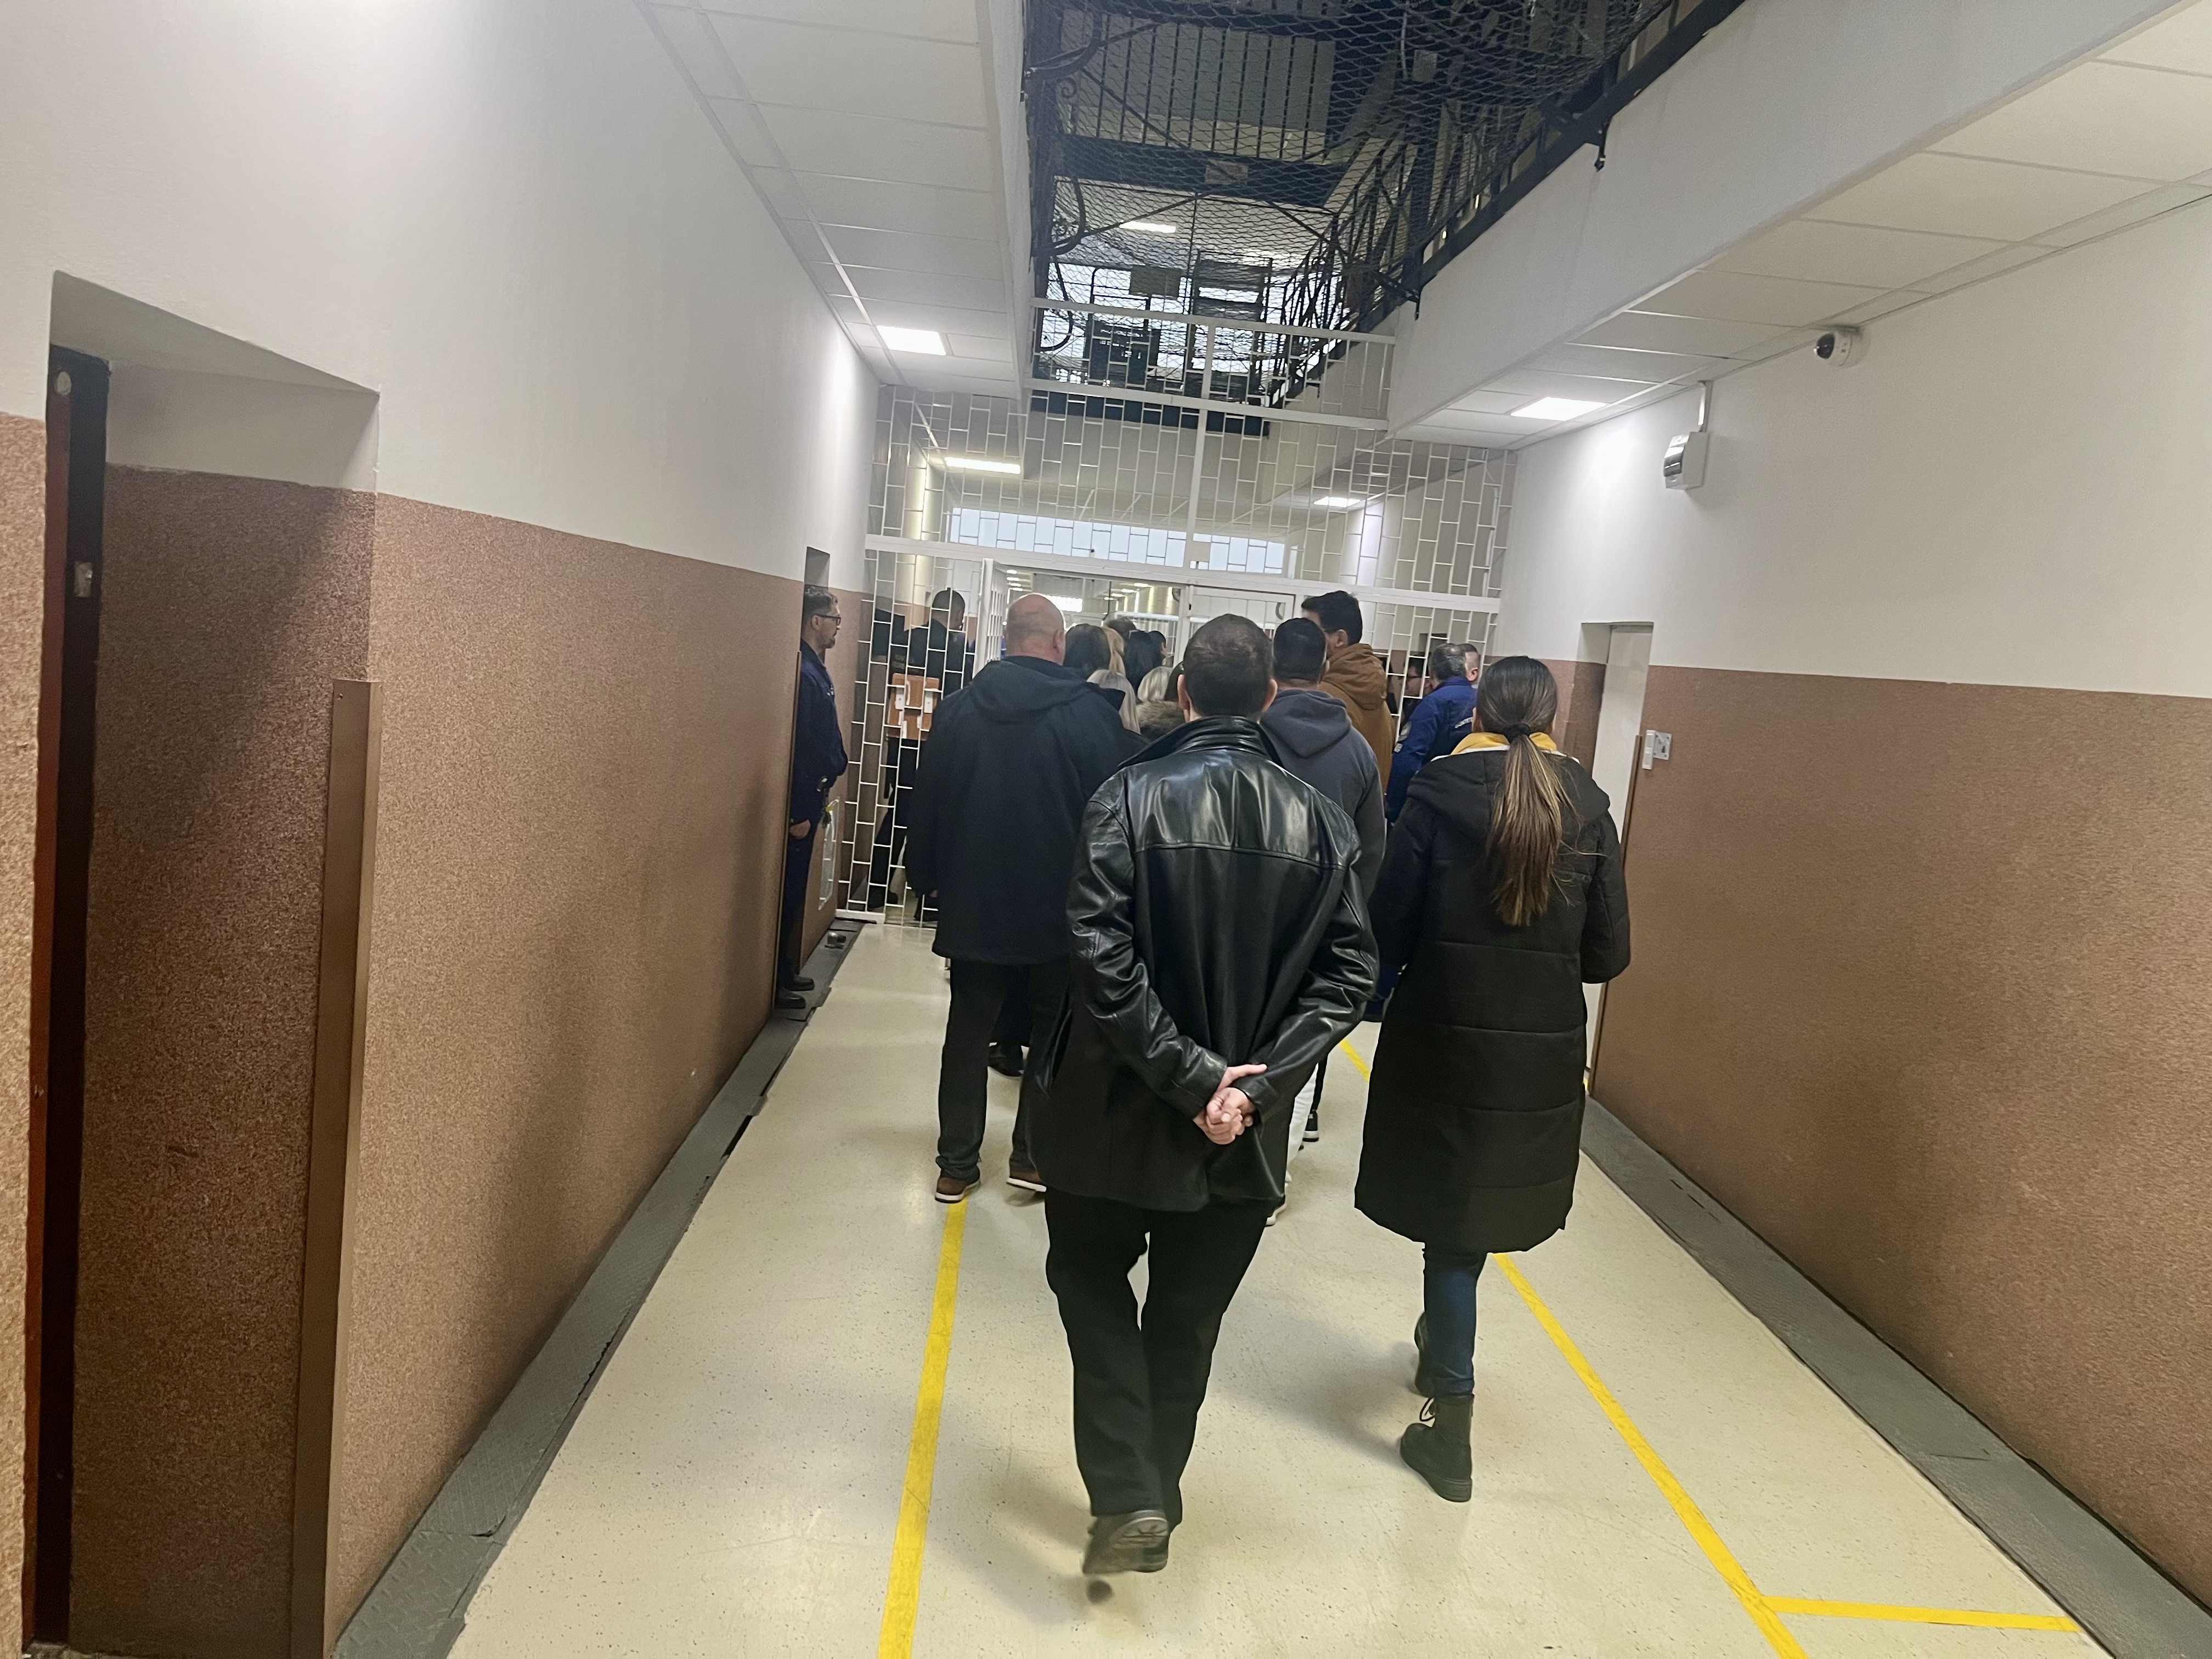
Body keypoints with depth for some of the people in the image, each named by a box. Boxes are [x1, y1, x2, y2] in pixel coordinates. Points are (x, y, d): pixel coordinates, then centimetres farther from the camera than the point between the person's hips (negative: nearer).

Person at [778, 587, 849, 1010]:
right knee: (789, 889, -2)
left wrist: (821, 793, 15)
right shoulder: (803, 672, -18)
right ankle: (775, 980, 7)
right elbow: (794, 744, -22)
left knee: (798, 888, 16)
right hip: (799, 802, -10)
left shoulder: (817, 670, 11)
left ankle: (786, 970, 25)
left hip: (811, 796, 10)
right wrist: (799, 812, -20)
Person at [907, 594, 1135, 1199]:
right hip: (1062, 906, -2)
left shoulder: (960, 707, -2)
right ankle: (1034, 1155, 17)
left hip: (974, 903, 2)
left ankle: (957, 1165, 19)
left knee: (969, 1031, 13)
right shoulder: (1092, 712, -11)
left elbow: (927, 804, 4)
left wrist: (927, 876, 16)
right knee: (1055, 1031, 15)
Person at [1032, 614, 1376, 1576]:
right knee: (1188, 1319, 20)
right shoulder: (1322, 822, -4)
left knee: (1091, 1277, 20)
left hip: (1121, 1106, -3)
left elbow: (1103, 956, -22)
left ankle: (1127, 1498, 9)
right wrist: (1253, 1082, -12)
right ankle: (1154, 1502, 35)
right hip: (1246, 1131, 3)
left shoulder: (1129, 798, -13)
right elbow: (1347, 973, -9)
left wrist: (1188, 1074, -17)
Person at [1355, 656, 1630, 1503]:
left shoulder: (1440, 789, -8)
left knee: (1448, 1211, 8)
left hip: (1443, 1038, -3)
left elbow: (1389, 923, -8)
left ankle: (1451, 1420, 11)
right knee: (1485, 1204, 22)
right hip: (1545, 1051, 3)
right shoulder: (1587, 805, -2)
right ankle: (1442, 1343, 43)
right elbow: (1607, 952, -1)